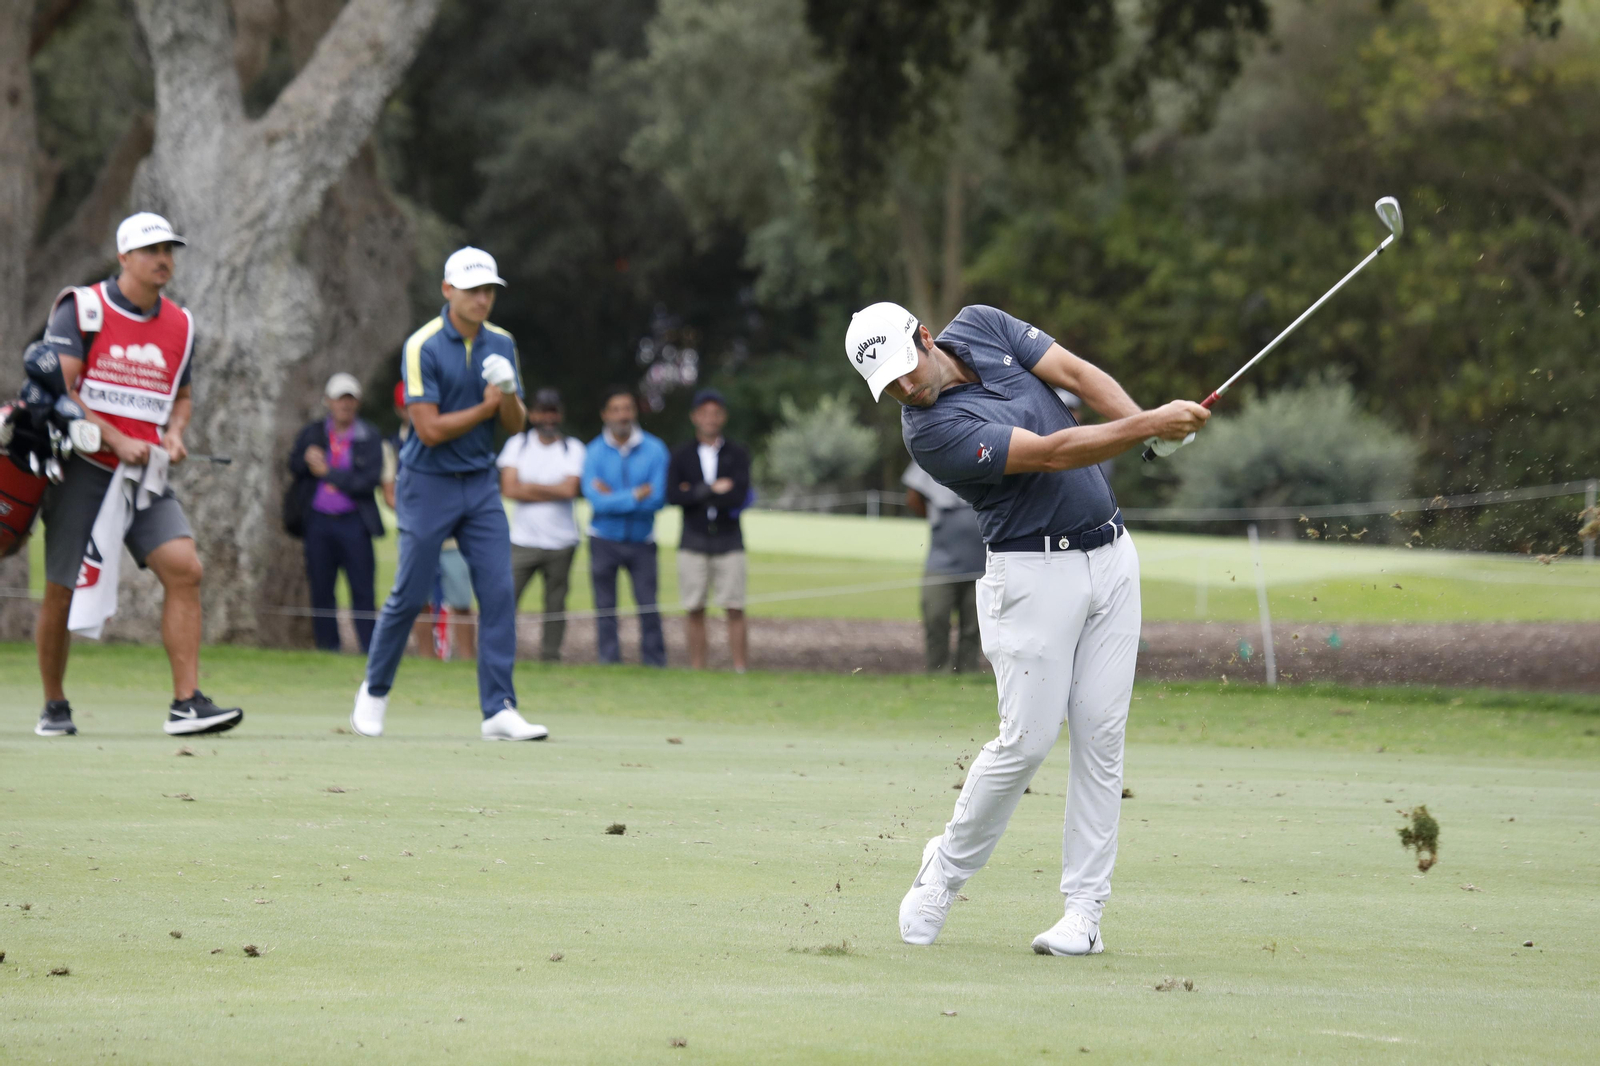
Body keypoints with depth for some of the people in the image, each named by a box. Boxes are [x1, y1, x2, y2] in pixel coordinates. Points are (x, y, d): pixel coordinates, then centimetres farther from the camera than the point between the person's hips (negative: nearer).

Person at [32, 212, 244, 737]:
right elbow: (57, 390, -12)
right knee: (60, 592, 0)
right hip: (81, 471, -4)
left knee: (185, 570, -14)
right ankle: (54, 706, 19)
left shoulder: (179, 325, 12)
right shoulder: (81, 310, -4)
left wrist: (174, 434, 4)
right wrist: (116, 440, -20)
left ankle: (186, 703, -15)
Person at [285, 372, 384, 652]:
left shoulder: (370, 437, 3)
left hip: (354, 523, -3)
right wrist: (307, 459, -19)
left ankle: (370, 650, -3)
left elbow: (369, 480, -6)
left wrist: (328, 473, -8)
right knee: (321, 590, 4)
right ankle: (327, 648, 11)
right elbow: (294, 464, 3)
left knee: (362, 591, -6)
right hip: (318, 522, 3)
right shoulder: (312, 433, 13)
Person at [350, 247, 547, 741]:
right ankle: (374, 691, 22)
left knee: (498, 590, -7)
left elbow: (515, 425, 4)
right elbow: (430, 429, -18)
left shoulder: (501, 344, 5)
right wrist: (485, 408, -13)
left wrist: (508, 396, -16)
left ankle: (499, 709, -7)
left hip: (480, 484, 5)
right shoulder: (422, 347, -13)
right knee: (410, 595, 1)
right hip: (428, 484, -4)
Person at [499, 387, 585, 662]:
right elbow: (509, 489, -5)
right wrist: (552, 492, -7)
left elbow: (569, 489, -12)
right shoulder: (518, 444, 6)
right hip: (523, 542, 0)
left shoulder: (573, 449, 4)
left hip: (561, 543, 0)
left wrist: (529, 487, -7)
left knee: (556, 606, 3)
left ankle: (550, 659, 9)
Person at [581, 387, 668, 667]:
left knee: (648, 606, -5)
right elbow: (595, 499, -15)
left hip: (641, 541, 0)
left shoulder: (654, 450, -3)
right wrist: (635, 496, -18)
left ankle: (655, 663, -1)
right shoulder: (595, 452, -4)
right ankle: (609, 663, 6)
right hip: (605, 541, 0)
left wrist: (614, 498, -11)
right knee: (605, 609, 2)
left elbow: (658, 498, -11)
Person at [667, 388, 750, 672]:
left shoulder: (738, 455, 5)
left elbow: (738, 496, -11)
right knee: (695, 611, 1)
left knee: (735, 611, -6)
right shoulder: (682, 456, 7)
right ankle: (697, 673, 4)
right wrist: (712, 490, -12)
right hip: (694, 542, 1)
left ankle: (741, 671, -6)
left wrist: (695, 493, -8)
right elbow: (672, 496, -8)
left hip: (729, 543, -1)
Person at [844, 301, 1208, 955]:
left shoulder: (982, 327, 3)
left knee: (1100, 736, 0)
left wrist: (1147, 423, -18)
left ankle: (1084, 911, 0)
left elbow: (1080, 376, -2)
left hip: (1109, 553, 6)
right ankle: (946, 870, 14)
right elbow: (1051, 453, -23)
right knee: (1028, 740, -10)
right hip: (1034, 575, -6)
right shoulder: (930, 431, -19)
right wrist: (1149, 426, -27)